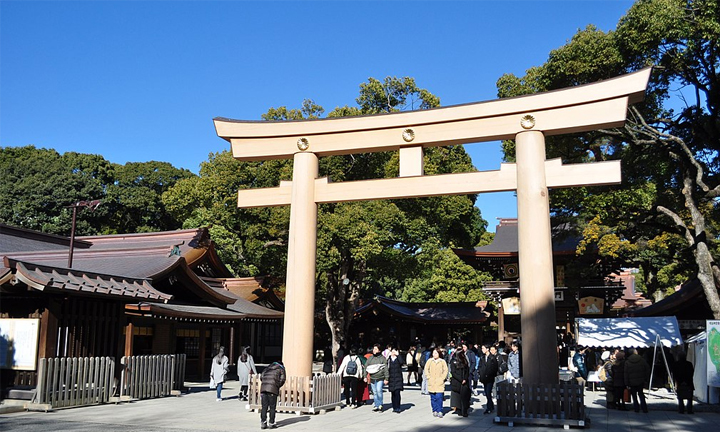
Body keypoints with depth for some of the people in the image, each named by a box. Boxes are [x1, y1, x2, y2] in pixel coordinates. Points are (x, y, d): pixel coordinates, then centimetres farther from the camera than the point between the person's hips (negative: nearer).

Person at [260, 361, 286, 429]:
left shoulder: (268, 368, 30)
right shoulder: (281, 369, 18)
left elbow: (262, 375, 18)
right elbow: (282, 379, 4)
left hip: (263, 387, 4)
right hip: (273, 389, -4)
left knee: (264, 407, 6)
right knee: (272, 407, 3)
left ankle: (263, 423, 3)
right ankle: (271, 423, 4)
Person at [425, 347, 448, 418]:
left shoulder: (442, 361, 3)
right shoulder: (429, 361, 5)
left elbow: (445, 371, 3)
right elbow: (426, 370, 7)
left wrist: (442, 378, -5)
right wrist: (429, 377, -3)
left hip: (439, 383, -1)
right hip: (431, 383, 2)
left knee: (439, 397, -9)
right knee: (433, 398, 3)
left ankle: (440, 411, -3)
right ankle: (435, 411, 12)